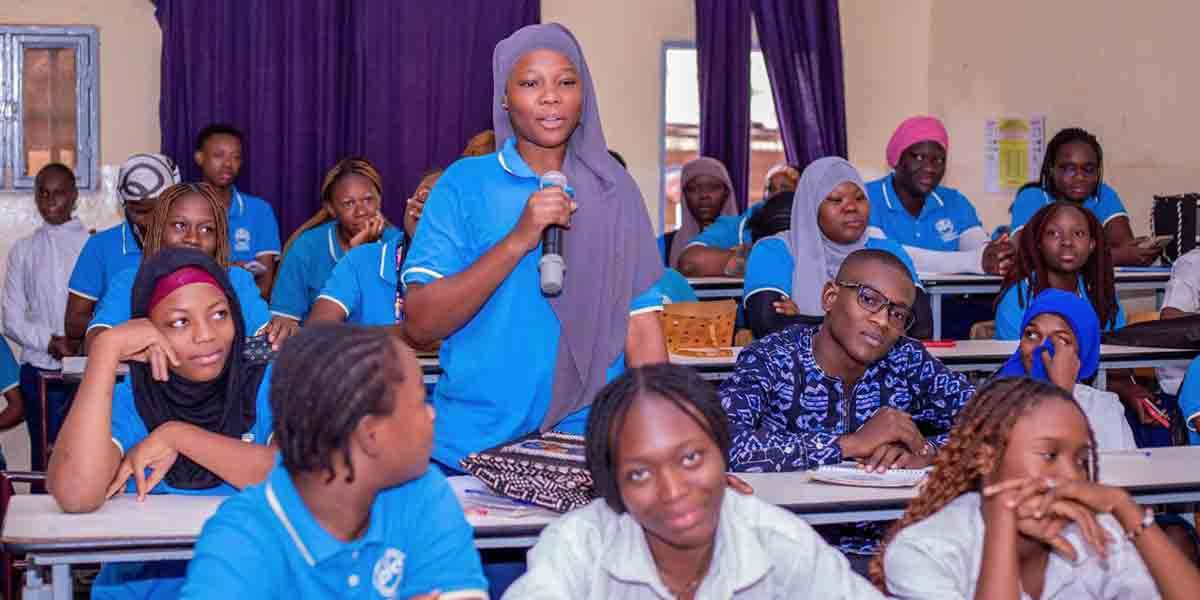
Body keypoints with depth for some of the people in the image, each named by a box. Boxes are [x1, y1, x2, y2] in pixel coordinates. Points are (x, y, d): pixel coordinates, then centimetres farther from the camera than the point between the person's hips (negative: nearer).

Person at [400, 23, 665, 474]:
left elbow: (641, 328, 2)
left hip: (591, 443, 2)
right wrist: (518, 240, -19)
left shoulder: (614, 190, 4)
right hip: (474, 448, -1)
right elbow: (419, 324, -10)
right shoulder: (465, 183, -3)